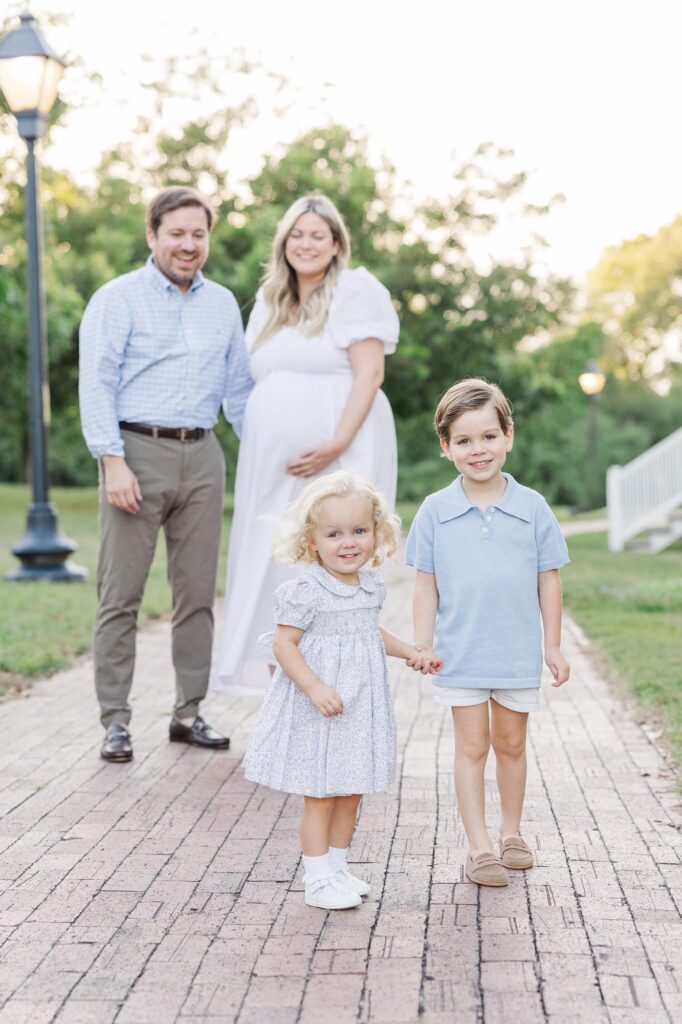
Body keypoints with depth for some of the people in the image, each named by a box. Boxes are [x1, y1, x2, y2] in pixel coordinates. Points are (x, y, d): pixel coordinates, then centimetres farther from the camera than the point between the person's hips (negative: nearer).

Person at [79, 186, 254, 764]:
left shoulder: (223, 304, 15)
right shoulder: (118, 299, 0)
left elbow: (239, 386, 18)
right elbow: (96, 385, -7)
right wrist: (113, 461, -16)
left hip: (201, 457, 5)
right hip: (138, 453, -4)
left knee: (198, 592, 7)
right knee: (121, 595, -2)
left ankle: (189, 713, 17)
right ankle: (115, 721, 4)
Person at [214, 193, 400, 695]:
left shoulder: (354, 291, -1)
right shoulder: (269, 304, 20)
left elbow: (370, 374, -10)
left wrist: (337, 445, -20)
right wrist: (258, 459, 12)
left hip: (337, 460, -7)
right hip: (273, 463, 7)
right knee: (276, 570, 5)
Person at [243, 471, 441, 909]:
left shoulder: (371, 586, 6)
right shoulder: (305, 592, -17)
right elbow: (284, 644, -18)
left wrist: (412, 652, 16)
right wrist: (316, 688, -28)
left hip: (360, 708, 7)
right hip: (317, 712, -7)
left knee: (351, 794, 15)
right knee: (320, 798, 2)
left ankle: (337, 868, 29)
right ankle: (318, 880, 12)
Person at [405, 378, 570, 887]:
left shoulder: (532, 507, -3)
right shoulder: (436, 511, -3)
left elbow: (548, 580, 2)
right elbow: (427, 583, 1)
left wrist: (553, 647, 2)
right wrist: (422, 644, -4)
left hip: (519, 653, 1)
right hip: (460, 654, -1)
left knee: (511, 743, 14)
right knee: (472, 746, 4)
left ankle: (511, 832, 31)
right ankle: (479, 847, 11)